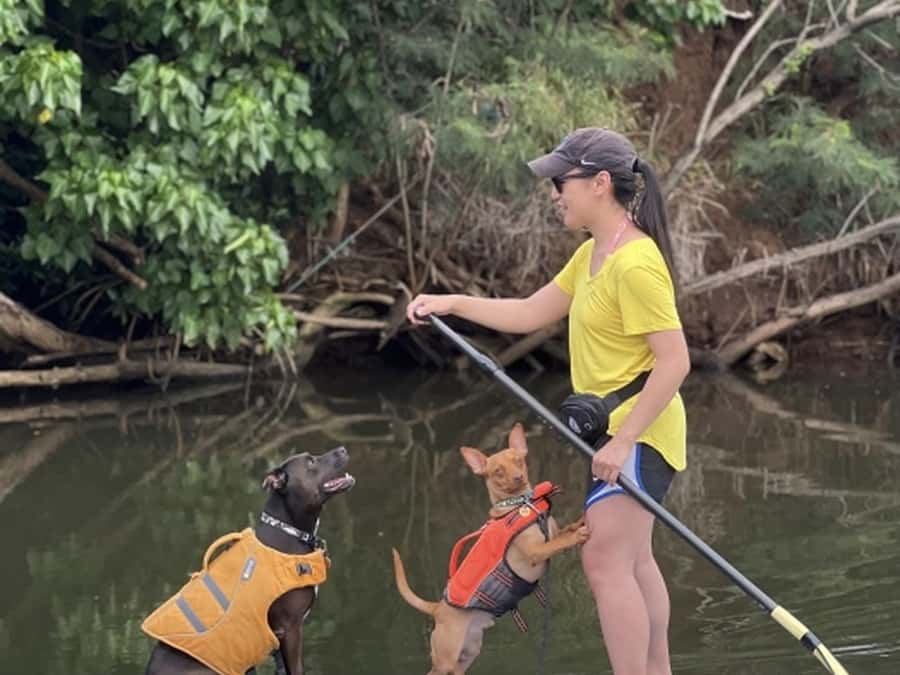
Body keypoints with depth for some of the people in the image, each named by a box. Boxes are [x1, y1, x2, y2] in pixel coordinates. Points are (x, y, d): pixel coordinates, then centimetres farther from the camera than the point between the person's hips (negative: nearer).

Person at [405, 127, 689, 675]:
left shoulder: (635, 264, -22)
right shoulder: (592, 256, 10)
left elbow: (674, 361, -25)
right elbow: (531, 313, 17)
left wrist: (623, 441, -27)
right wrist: (451, 303, 9)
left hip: (638, 433, -11)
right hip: (618, 429, 11)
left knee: (606, 560, -14)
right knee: (632, 561, 18)